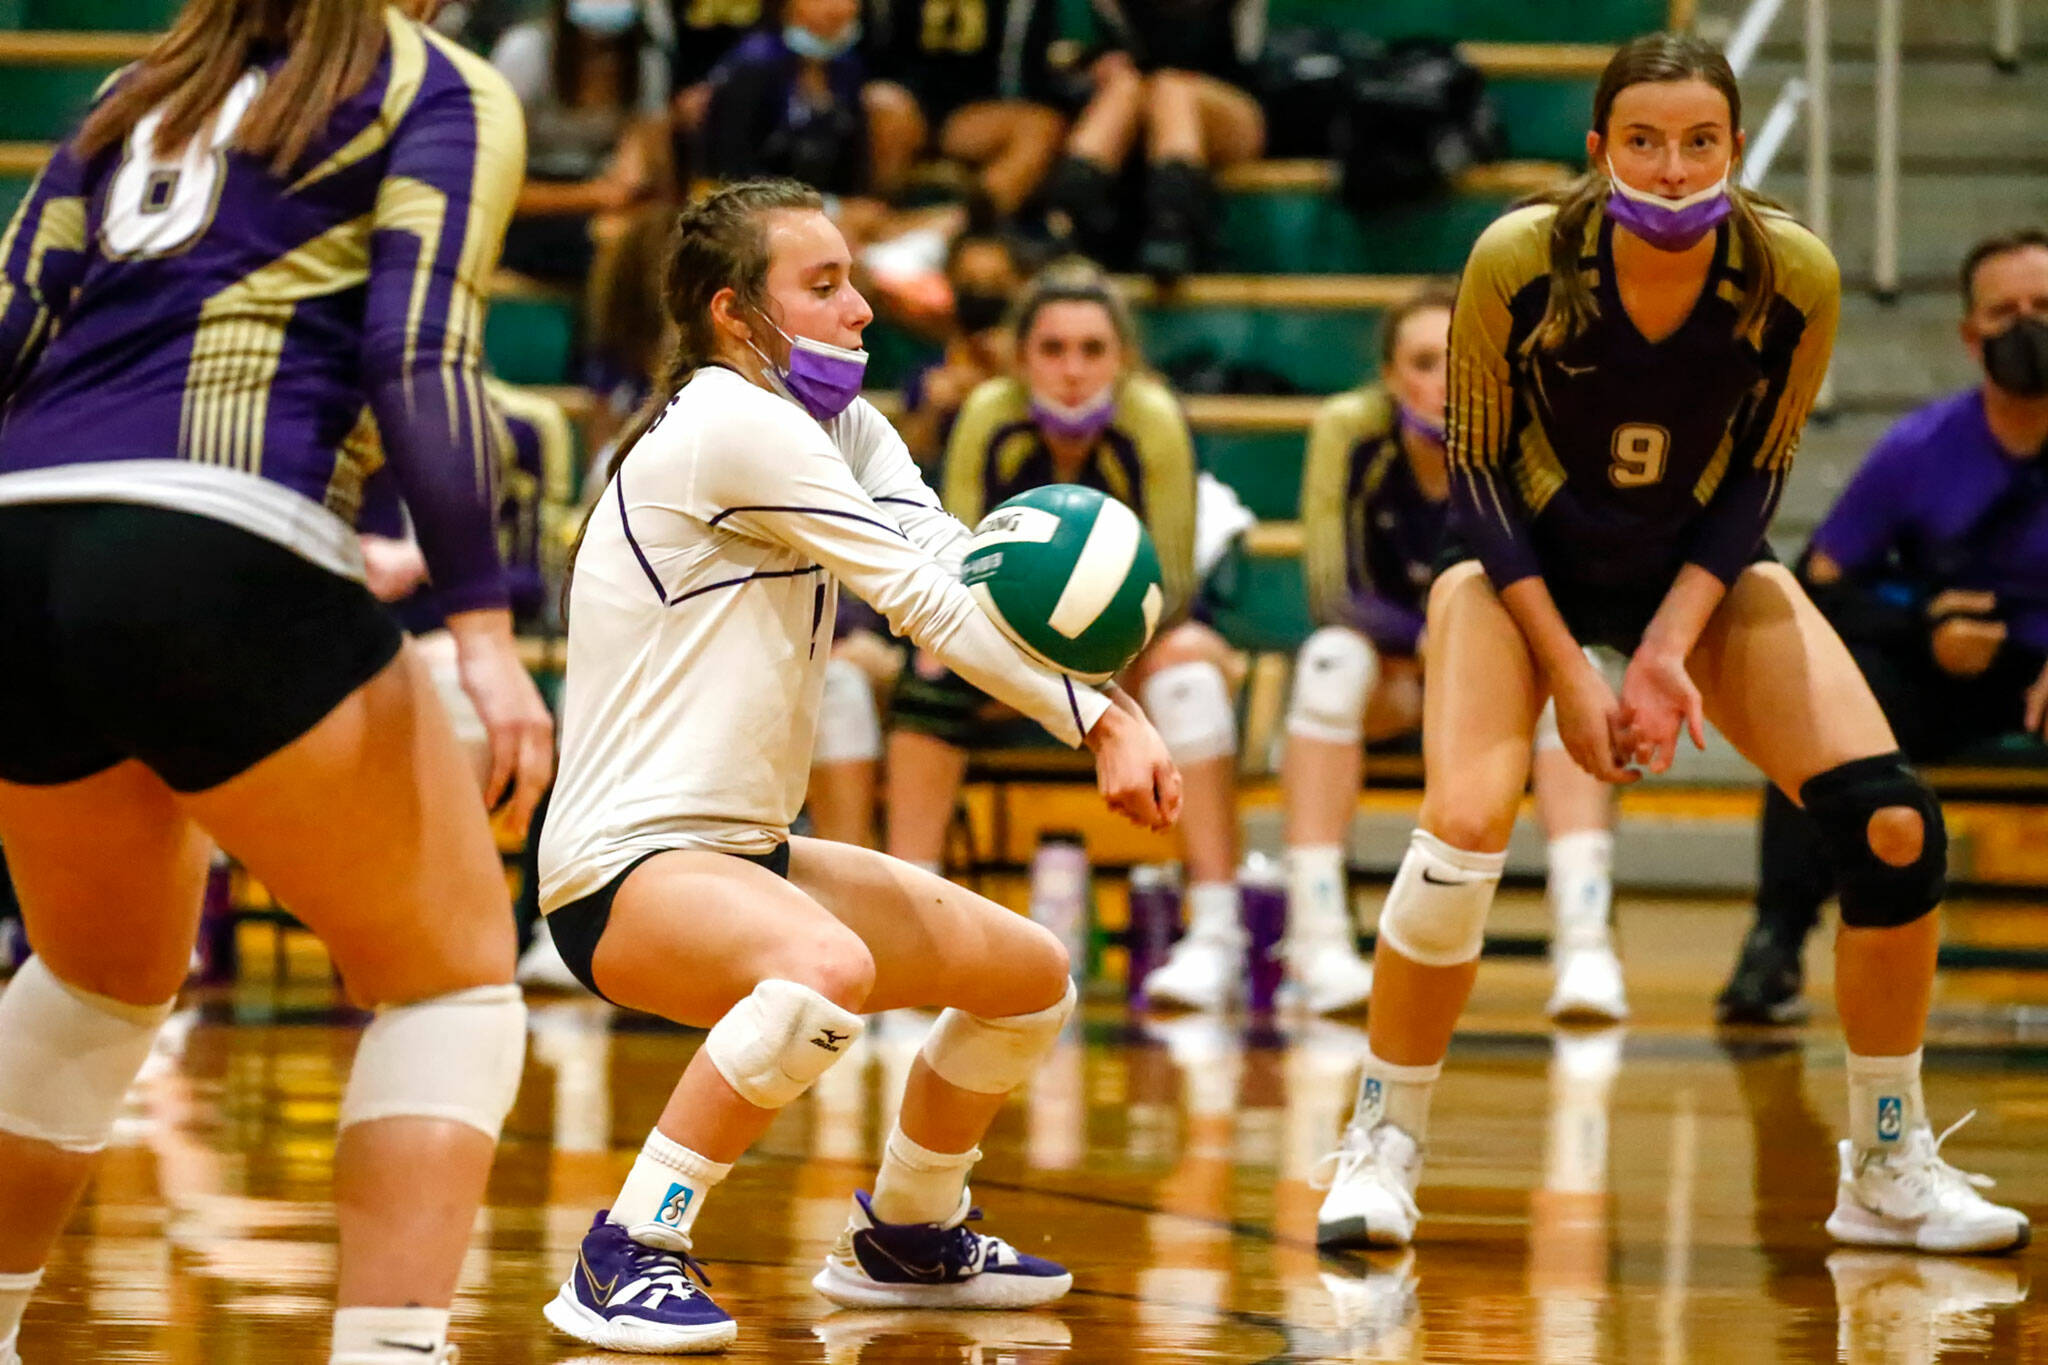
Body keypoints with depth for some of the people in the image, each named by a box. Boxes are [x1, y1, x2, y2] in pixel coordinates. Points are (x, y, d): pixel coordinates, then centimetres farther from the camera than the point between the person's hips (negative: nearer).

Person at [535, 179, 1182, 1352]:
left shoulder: (836, 423, 10)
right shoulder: (731, 423, -17)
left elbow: (957, 569, -6)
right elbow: (930, 598, -20)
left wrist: (1108, 702, -24)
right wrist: (1100, 719, -17)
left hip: (744, 853, 10)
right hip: (623, 868, -10)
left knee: (1034, 977, 16)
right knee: (828, 970, -39)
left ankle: (906, 1237, 34)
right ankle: (627, 1256, -27)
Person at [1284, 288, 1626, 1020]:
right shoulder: (1349, 429, -16)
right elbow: (1333, 594, -17)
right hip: (1384, 670, -1)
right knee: (1332, 659, -33)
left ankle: (1584, 943, -38)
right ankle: (1316, 940, -35)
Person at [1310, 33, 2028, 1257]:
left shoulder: (1795, 278, -21)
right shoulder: (1519, 262, -25)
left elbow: (1754, 479, -8)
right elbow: (1477, 472, -14)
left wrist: (1668, 648, -18)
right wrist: (1567, 670, -18)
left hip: (1701, 569, 2)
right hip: (1528, 566, -2)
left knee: (1894, 829, -12)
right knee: (1465, 832, -25)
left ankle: (1891, 1175, 6)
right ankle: (1381, 1148, -4)